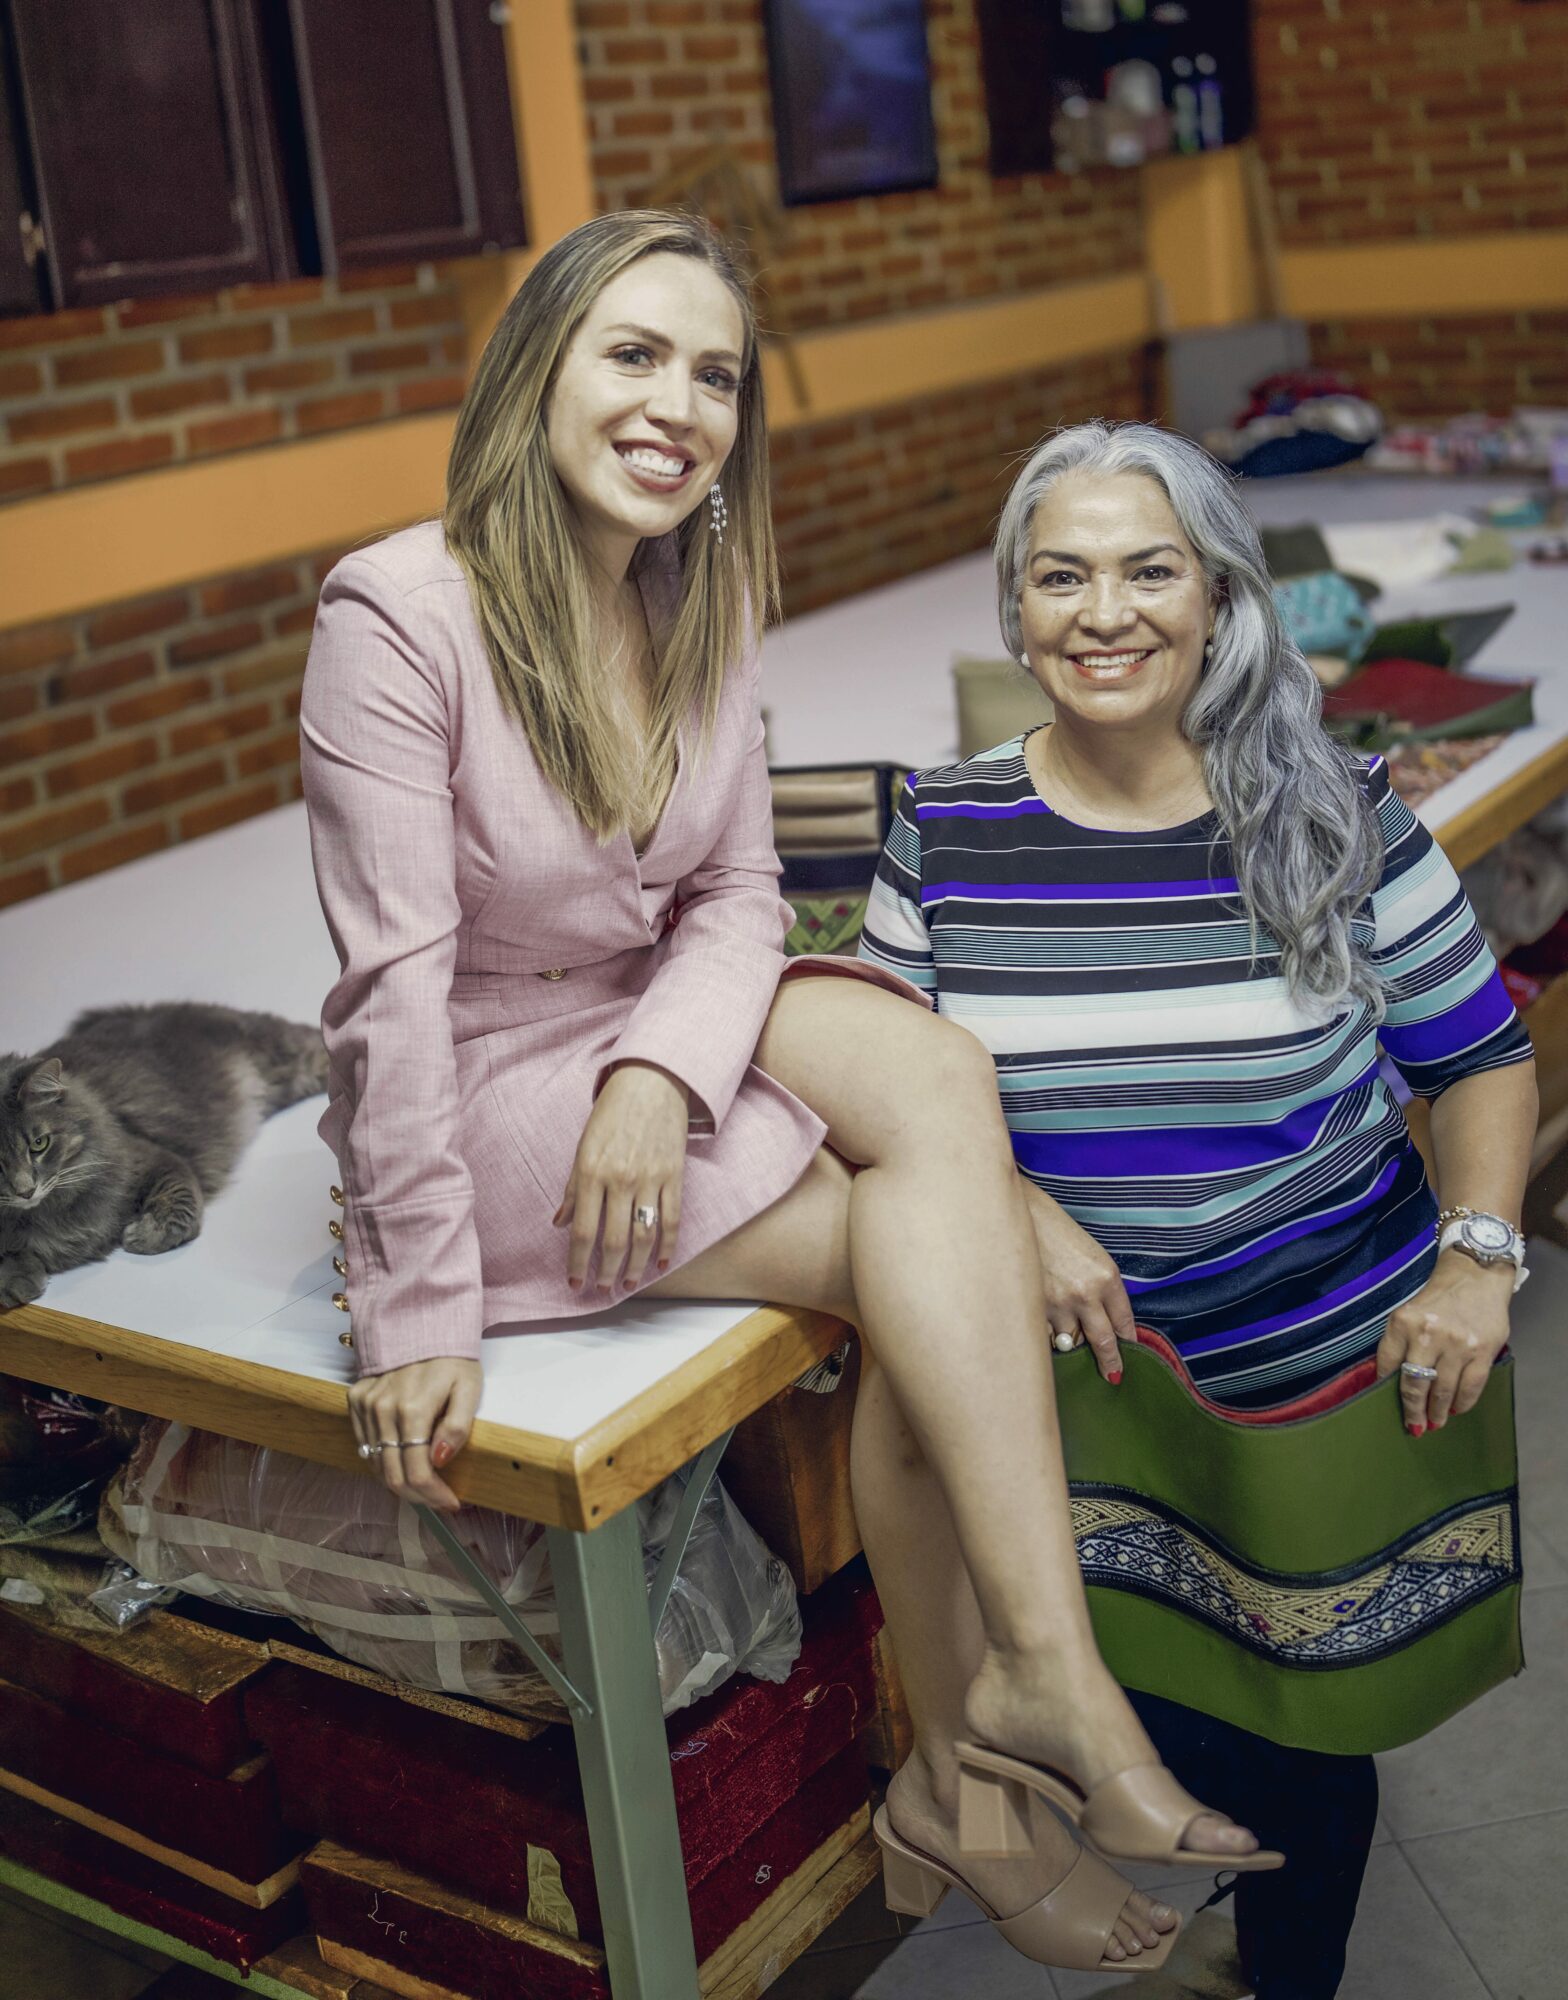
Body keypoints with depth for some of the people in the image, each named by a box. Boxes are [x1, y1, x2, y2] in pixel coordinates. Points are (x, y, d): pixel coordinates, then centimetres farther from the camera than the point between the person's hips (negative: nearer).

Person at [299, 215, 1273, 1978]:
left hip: (660, 1036, 6)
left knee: (931, 1071, -23)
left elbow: (736, 892, 2)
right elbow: (396, 985, -21)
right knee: (937, 1266, -20)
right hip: (485, 1094, -6)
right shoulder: (398, 614, -19)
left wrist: (659, 1070, -19)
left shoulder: (700, 601, 1)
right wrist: (420, 1311, -20)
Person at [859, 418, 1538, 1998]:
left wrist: (1478, 1257, -14)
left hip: (1349, 1372, 0)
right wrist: (1017, 1212, -19)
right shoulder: (946, 831, -5)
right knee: (1162, 1728, 1)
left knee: (1308, 1738, 12)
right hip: (1094, 1378, 1)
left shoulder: (1331, 814, -7)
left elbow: (1479, 1055, 0)